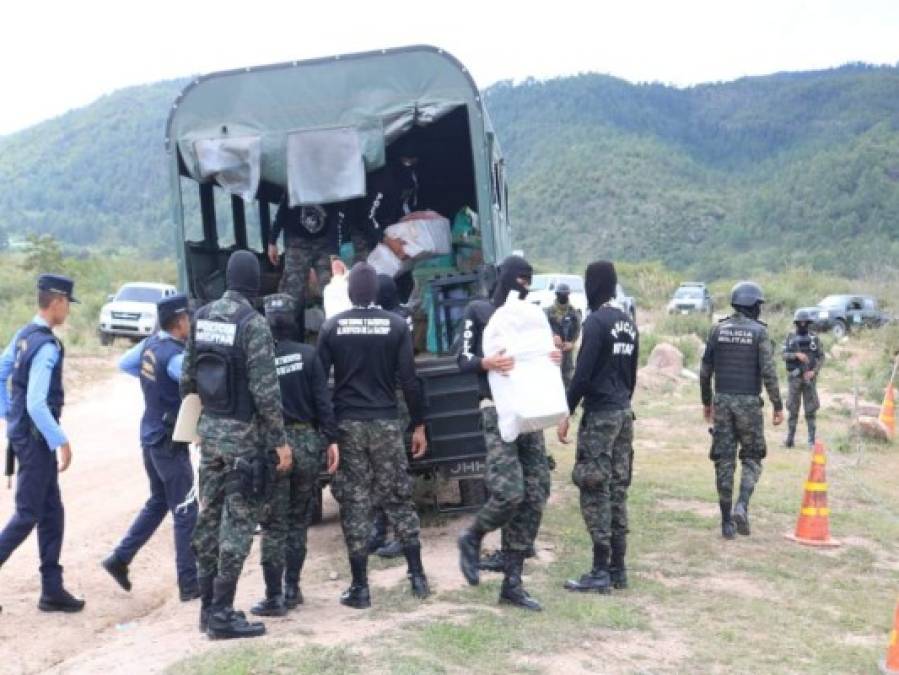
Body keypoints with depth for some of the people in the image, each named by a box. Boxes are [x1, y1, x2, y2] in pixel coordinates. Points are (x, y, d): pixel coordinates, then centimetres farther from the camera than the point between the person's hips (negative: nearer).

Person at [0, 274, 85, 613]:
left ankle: (52, 588, 18)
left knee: (52, 512, 13)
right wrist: (61, 441, -20)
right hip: (35, 437, -9)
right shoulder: (47, 346, -21)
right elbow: (36, 404, -26)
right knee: (28, 513, -1)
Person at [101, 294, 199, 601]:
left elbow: (123, 363, 20)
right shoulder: (175, 356, -22)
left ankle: (120, 558, 23)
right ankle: (190, 584, 5)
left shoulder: (149, 345, 4)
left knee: (158, 503, 23)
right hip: (170, 442, -9)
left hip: (151, 436, 9)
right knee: (185, 512, 0)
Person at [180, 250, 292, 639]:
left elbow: (188, 377, 10)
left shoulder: (202, 317, 5)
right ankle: (222, 615, 2)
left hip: (209, 431, 7)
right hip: (242, 436, -7)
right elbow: (265, 391, -17)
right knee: (238, 524, -1)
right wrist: (280, 440, -10)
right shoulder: (253, 324, -16)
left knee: (209, 518, 13)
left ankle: (209, 606, 22)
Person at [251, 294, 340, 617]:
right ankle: (291, 589, 21)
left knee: (274, 526, 5)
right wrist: (331, 439, 0)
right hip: (308, 441, 2)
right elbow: (323, 400, -4)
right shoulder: (307, 354, -2)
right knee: (298, 521, 16)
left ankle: (274, 598, 7)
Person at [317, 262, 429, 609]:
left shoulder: (332, 326, -1)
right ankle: (417, 576, 13)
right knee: (399, 500, 11)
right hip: (386, 423, 0)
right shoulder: (396, 325, -2)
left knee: (354, 504, 3)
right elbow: (408, 380, -4)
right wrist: (419, 425, 4)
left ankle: (360, 587, 6)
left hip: (346, 424, 0)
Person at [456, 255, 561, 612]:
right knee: (509, 493, -19)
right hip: (498, 412, -6)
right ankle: (472, 539, 12)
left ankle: (512, 583, 8)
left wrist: (554, 359, -3)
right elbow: (463, 360, -3)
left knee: (535, 496, 0)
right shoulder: (478, 311, 3)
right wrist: (485, 362, -24)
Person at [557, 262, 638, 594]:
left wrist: (566, 413, -11)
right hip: (624, 413, 8)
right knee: (618, 490, 11)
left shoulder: (596, 321, -13)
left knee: (596, 492, -4)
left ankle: (601, 572, -2)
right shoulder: (628, 323, 13)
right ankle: (618, 569, 15)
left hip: (599, 415, -8)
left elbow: (583, 374, -17)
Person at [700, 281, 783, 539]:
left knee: (724, 461, 6)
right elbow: (768, 372, -11)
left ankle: (727, 521, 7)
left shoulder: (718, 330, 4)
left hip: (722, 401, 3)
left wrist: (706, 401, 16)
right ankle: (741, 506, -11)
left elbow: (705, 370, 6)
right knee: (751, 459, 11)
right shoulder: (759, 331, -6)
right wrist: (778, 406, -4)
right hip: (748, 402, -3)